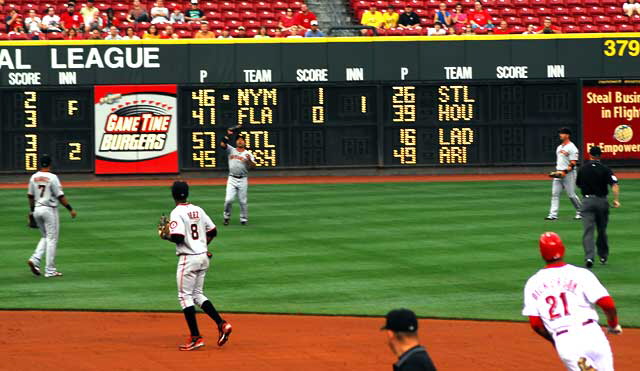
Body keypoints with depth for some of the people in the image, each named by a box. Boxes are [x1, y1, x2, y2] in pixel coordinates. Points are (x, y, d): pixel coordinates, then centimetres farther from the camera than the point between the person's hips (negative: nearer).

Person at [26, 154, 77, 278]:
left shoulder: (34, 177, 5)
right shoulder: (52, 177, -13)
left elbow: (30, 196, 12)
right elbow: (60, 196, -14)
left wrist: (31, 211, 24)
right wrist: (71, 209, -6)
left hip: (37, 210, 6)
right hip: (49, 210, -6)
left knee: (45, 237, 20)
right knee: (52, 239, 1)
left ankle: (35, 260, -1)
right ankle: (50, 270, 2)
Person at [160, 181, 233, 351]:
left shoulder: (177, 213, -13)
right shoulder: (198, 210, 9)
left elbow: (178, 238, -23)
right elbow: (213, 231, 13)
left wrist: (165, 236, -3)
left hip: (188, 258, -7)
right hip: (203, 257, 7)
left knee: (185, 296, 0)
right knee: (197, 294, 17)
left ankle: (196, 337, -4)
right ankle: (222, 324, 3)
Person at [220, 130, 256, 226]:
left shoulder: (248, 154, 4)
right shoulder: (231, 150, 9)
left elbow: (253, 166, -7)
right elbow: (222, 144, -5)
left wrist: (249, 160, -26)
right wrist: (228, 135, -8)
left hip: (242, 180, 0)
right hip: (232, 179, 0)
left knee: (243, 201, 1)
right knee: (229, 200, -9)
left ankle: (244, 219, 12)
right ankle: (226, 217, 9)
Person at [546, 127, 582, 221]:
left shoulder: (572, 147, -10)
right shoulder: (559, 147, 17)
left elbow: (573, 163, -15)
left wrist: (564, 172, -23)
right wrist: (556, 171, 15)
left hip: (568, 173, -8)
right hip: (558, 174, 8)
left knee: (571, 194, -3)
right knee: (555, 194, -2)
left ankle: (580, 212, 15)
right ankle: (553, 214, -5)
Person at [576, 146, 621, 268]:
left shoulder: (582, 169, 3)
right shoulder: (605, 169, -3)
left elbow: (578, 184, 17)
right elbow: (615, 185, -14)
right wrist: (616, 200, -16)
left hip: (587, 201, 0)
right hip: (602, 201, 0)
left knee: (588, 230, -6)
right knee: (602, 230, 16)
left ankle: (589, 257, -23)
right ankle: (603, 256, 27)